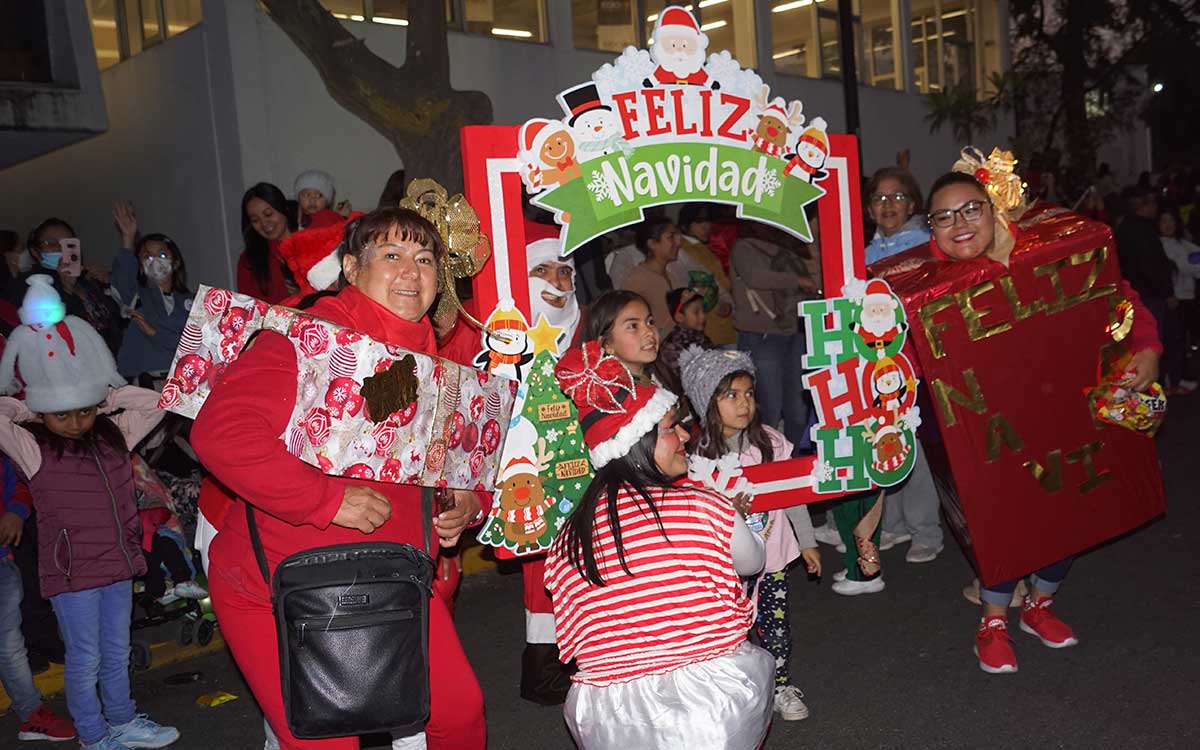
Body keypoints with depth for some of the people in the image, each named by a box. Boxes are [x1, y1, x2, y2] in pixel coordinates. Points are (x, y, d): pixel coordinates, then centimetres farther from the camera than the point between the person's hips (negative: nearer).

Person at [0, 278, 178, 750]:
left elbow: (154, 403, 6)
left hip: (117, 564, 5)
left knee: (116, 652, 20)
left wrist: (104, 396, 0)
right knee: (85, 661, 8)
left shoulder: (113, 435, 4)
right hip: (71, 574, -5)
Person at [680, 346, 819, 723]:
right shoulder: (697, 454, -14)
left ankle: (782, 685, 33)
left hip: (772, 552, 3)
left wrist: (807, 541, 9)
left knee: (776, 623, 13)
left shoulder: (770, 441, -4)